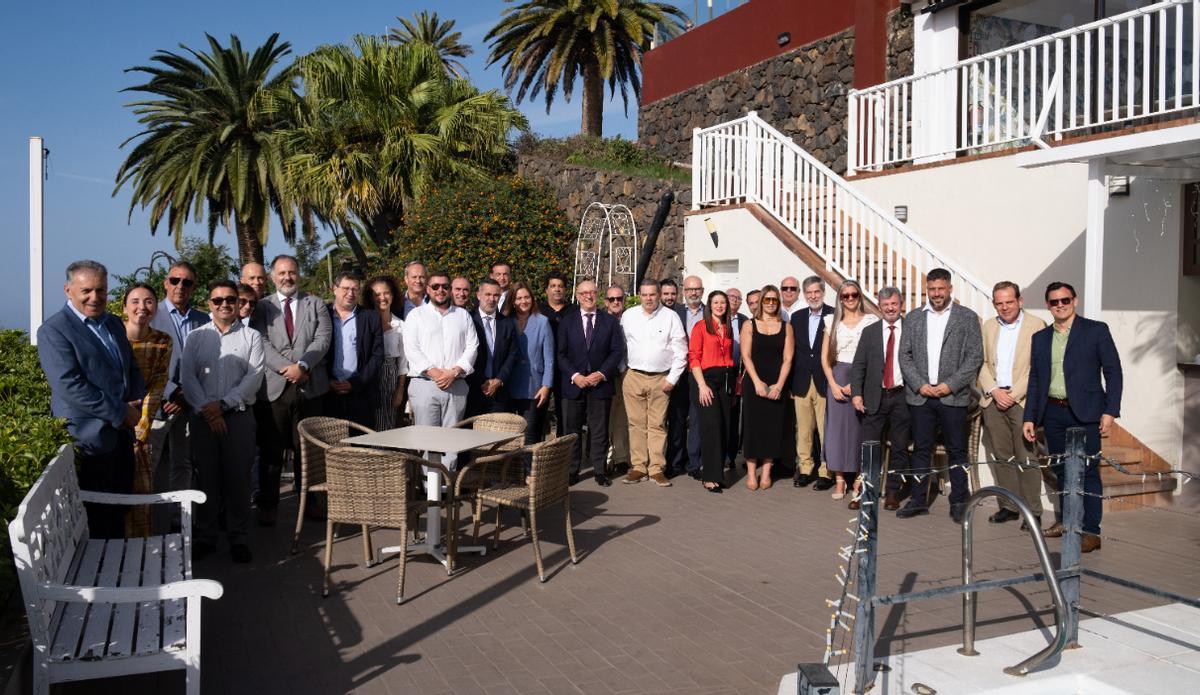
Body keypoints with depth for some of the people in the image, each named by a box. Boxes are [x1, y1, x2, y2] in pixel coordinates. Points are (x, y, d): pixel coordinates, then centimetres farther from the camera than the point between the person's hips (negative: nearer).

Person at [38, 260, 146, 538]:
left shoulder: (114, 323, 13)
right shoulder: (54, 330, -11)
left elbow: (132, 369, 17)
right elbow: (70, 386, -20)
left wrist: (135, 406, -2)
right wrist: (121, 413, -18)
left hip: (122, 434, 7)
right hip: (88, 439, -7)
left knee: (119, 511, 17)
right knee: (95, 519, 3)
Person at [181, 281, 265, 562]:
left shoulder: (251, 337, 5)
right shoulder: (196, 337, 9)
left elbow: (254, 377, -5)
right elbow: (187, 376, 1)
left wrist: (223, 404, -13)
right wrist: (207, 409, -11)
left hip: (239, 415, -1)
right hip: (203, 417, 1)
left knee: (238, 478, 2)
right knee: (206, 477, 7)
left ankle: (237, 537, 14)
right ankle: (205, 537, 19)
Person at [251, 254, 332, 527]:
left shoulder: (316, 304, 10)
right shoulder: (262, 307, 8)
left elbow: (323, 338, -2)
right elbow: (262, 343, -4)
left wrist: (302, 365, -16)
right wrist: (286, 369, -16)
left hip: (309, 387, 1)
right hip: (273, 388, -1)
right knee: (270, 450, 4)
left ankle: (309, 500, 21)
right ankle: (267, 505, 14)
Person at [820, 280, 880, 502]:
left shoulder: (870, 321, 2)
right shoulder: (832, 321, 9)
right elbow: (825, 357, 8)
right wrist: (833, 384, -4)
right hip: (836, 378, 2)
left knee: (859, 427, -2)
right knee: (837, 427, 1)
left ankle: (858, 482, 6)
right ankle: (839, 480, 7)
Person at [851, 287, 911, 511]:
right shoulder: (869, 332, 8)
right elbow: (858, 365, 5)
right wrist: (856, 393, -4)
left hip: (902, 396, -1)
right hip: (875, 397, 1)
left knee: (899, 448, 6)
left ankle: (892, 493, 17)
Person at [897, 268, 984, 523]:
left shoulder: (967, 317, 2)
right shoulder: (913, 318, 10)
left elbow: (975, 356, -3)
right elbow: (904, 355, 7)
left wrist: (950, 385, -11)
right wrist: (919, 385, -6)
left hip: (953, 396, -2)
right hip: (920, 395, 2)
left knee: (956, 451, 4)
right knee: (921, 449, 7)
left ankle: (959, 502, 12)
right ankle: (918, 500, 14)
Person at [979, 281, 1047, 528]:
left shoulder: (1036, 325, -2)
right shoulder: (988, 327, 13)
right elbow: (982, 363, 11)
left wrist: (1013, 394, -11)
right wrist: (994, 391, -4)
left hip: (1023, 400, -4)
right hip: (993, 400, 4)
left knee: (1026, 458, -3)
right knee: (1001, 457, 8)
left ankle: (1032, 511, 6)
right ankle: (1008, 506, 17)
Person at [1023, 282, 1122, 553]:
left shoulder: (1096, 330, 1)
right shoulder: (1040, 338, 12)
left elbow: (1113, 372, -2)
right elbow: (1035, 380, 14)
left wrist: (1110, 411, -10)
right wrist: (1029, 417, 9)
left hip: (1084, 412, -4)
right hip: (1053, 413, 4)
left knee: (1087, 471, -4)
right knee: (1061, 469, 12)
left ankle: (1090, 531, -1)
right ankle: (1066, 519, 26)